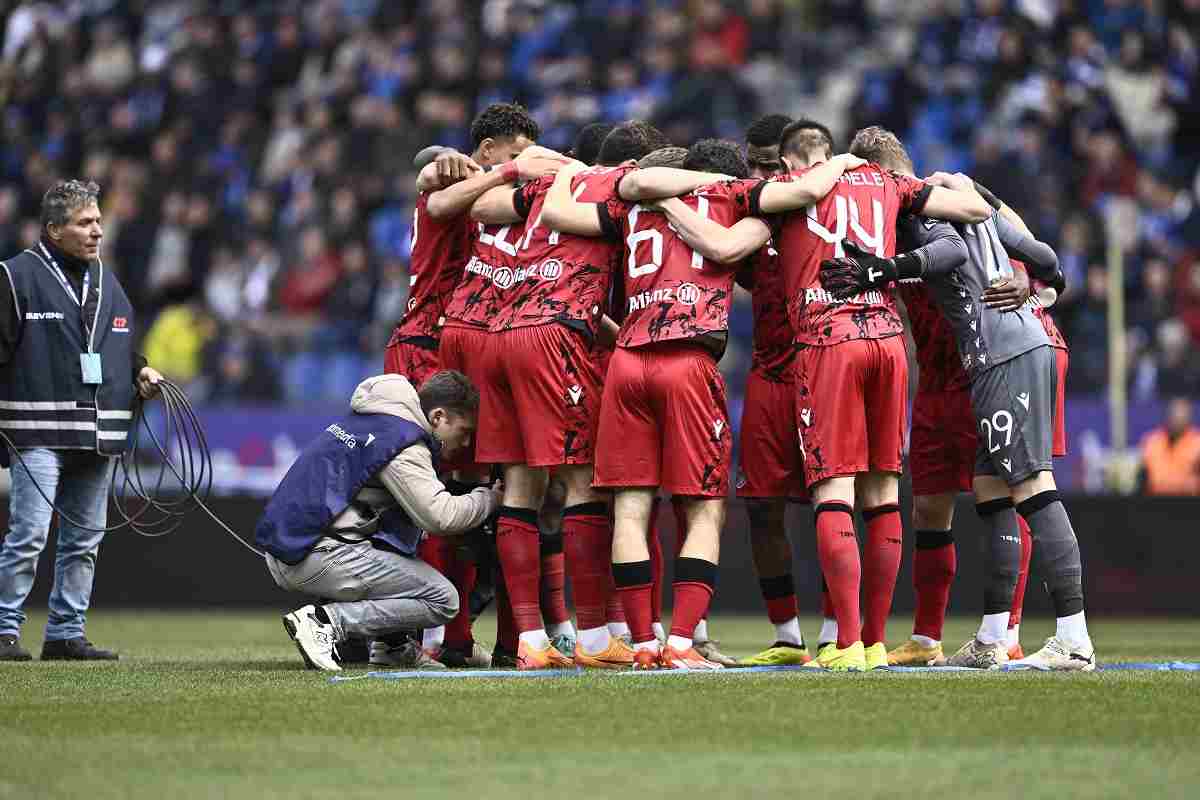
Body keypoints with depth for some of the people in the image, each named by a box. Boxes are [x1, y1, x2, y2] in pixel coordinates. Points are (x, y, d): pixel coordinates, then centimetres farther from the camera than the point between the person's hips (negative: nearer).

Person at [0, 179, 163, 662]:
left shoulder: (106, 282, 18)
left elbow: (122, 346, 29)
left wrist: (139, 372, 9)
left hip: (98, 437, 7)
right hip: (39, 434, -7)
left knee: (85, 540, 9)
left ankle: (66, 634, 15)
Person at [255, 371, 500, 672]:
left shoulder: (363, 419, 19)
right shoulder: (402, 442, -10)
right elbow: (439, 517, -17)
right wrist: (490, 497, -1)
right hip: (321, 555, -10)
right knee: (442, 599, -5)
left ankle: (392, 643, 18)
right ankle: (325, 621, -14)